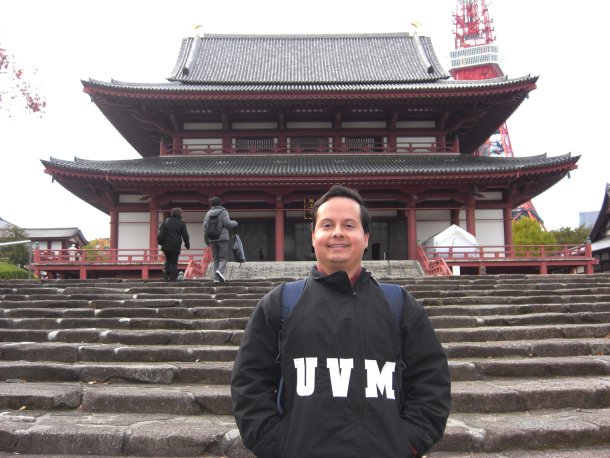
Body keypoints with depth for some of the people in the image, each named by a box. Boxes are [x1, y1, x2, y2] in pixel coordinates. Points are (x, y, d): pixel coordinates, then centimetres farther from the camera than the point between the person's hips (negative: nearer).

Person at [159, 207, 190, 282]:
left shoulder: (166, 221, 6)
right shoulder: (182, 223, -1)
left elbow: (161, 232, 8)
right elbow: (185, 235, -1)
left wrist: (160, 242, 16)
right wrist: (187, 244, 9)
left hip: (166, 245, 2)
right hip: (176, 246, -2)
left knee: (168, 259, 19)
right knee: (174, 262, 4)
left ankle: (165, 270, -7)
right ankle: (173, 277, -2)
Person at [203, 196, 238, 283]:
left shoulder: (208, 213, 10)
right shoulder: (223, 212, -3)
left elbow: (205, 226, 8)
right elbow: (228, 223, -12)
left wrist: (206, 239, 16)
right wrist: (235, 223, 9)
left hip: (213, 239, 4)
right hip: (223, 238, -4)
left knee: (216, 259, 9)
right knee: (224, 257, 0)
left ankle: (216, 278, 5)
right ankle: (220, 270, -25)